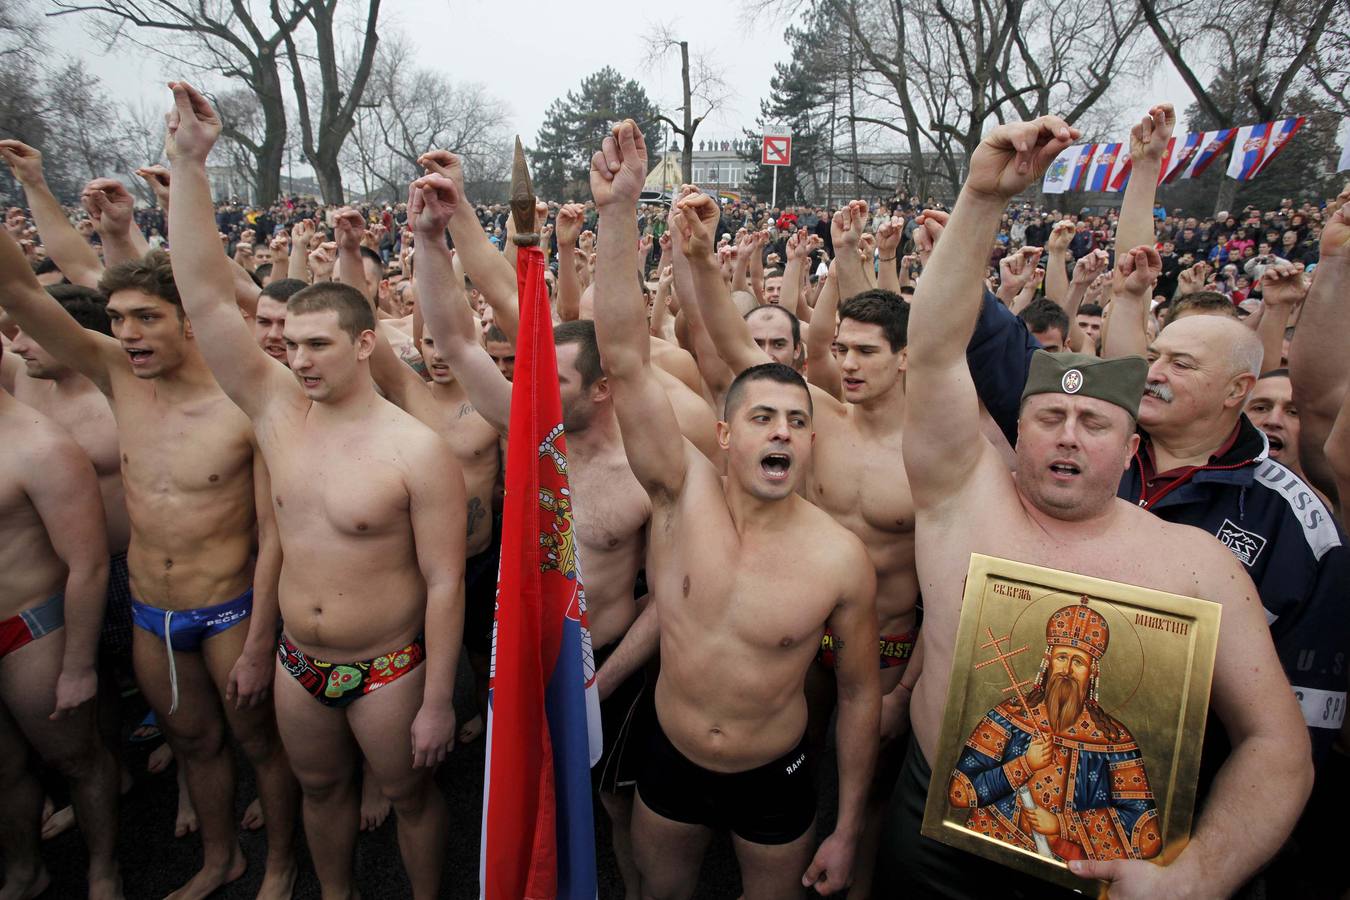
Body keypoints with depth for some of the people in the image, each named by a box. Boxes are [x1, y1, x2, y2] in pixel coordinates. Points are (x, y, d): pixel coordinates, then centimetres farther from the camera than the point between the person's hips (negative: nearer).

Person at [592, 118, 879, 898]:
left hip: (775, 778, -1)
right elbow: (625, 360, -30)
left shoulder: (840, 558, -22)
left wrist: (847, 832, -1)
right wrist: (619, 211, -38)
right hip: (669, 760, 2)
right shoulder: (687, 492, -20)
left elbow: (859, 694, -9)